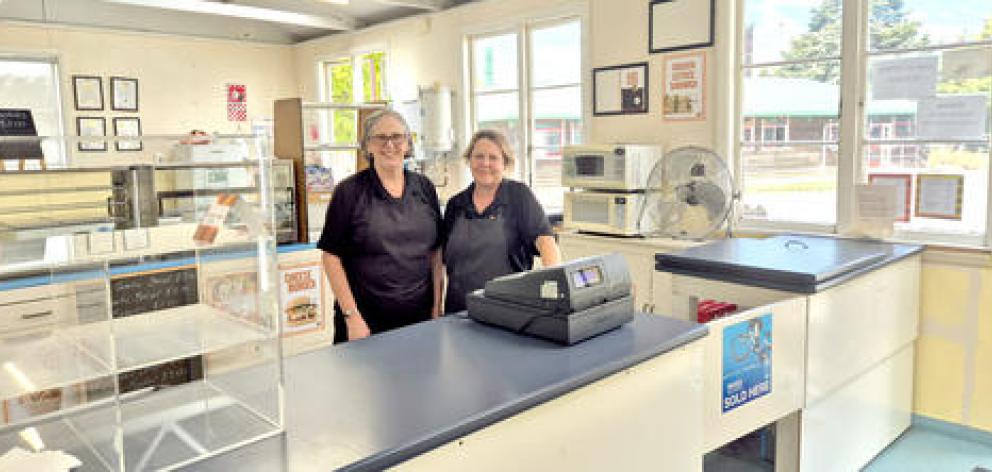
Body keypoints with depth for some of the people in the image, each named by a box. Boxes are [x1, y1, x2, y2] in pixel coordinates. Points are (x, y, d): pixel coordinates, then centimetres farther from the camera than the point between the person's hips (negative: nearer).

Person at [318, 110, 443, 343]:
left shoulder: (424, 187, 6)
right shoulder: (350, 191, -5)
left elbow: (436, 251, 9)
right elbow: (332, 256, -7)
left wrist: (437, 306, 3)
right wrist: (351, 316, -12)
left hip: (420, 316, 3)